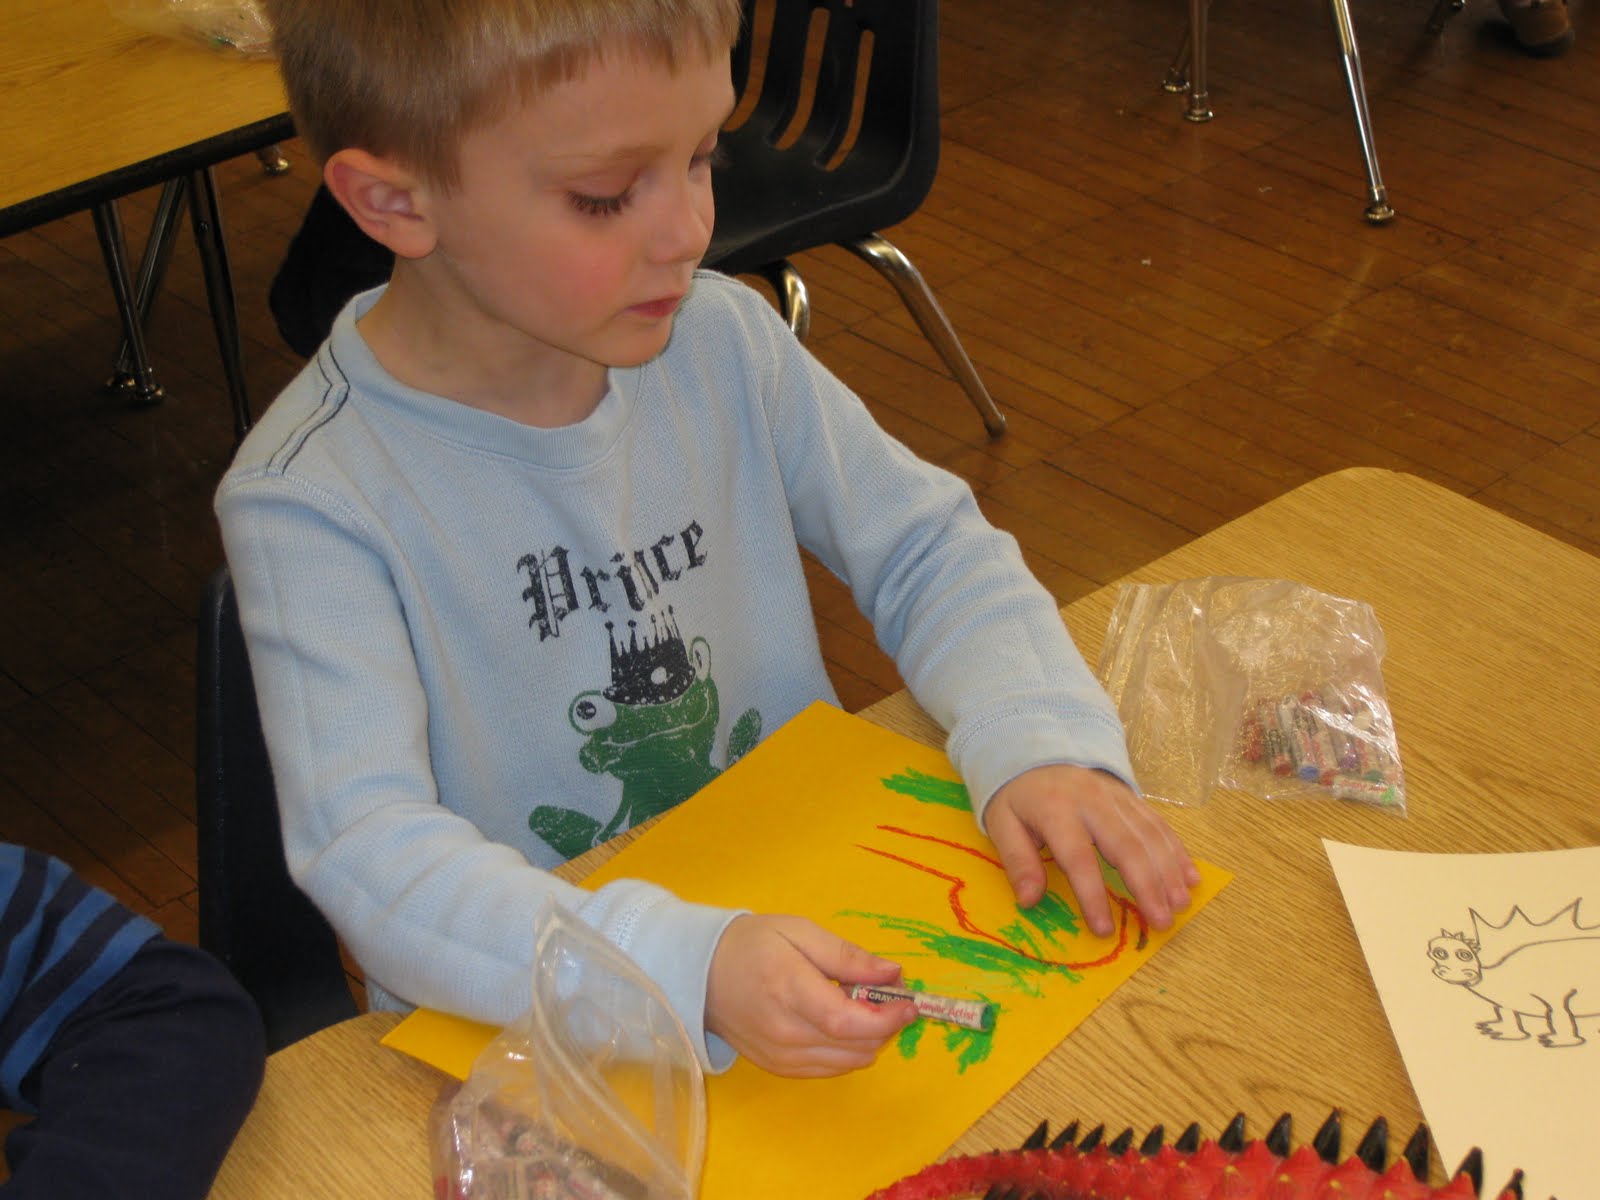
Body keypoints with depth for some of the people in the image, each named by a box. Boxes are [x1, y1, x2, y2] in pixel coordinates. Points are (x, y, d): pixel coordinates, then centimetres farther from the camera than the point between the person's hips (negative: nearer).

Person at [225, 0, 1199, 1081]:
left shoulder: (719, 343, -4)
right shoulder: (309, 503, -19)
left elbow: (928, 547, 4)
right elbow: (370, 855, -27)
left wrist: (1041, 741, -16)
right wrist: (688, 970, -41)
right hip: (525, 1029, -4)